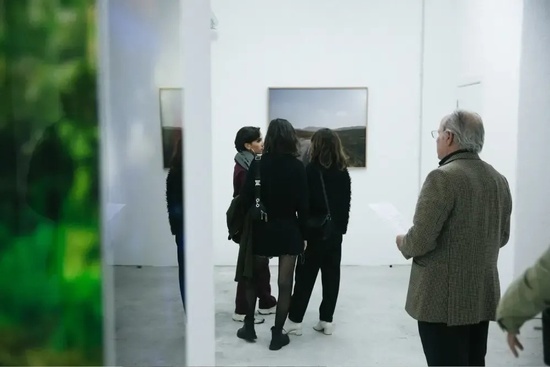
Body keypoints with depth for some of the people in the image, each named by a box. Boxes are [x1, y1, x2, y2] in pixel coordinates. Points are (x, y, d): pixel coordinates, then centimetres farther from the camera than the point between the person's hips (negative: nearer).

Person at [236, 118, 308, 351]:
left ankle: (249, 327, 28)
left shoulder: (257, 164, -6)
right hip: (288, 229, -1)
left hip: (262, 228, 1)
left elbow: (246, 199, -7)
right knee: (285, 283, 6)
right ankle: (277, 335, 12)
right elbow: (302, 204, -7)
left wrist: (245, 229, 4)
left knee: (253, 277, 18)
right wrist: (303, 234, 1)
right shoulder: (297, 166, -7)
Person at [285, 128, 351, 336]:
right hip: (335, 231, 5)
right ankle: (326, 320, 14)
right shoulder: (343, 172, 5)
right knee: (331, 275, 9)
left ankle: (295, 320, 9)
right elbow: (346, 203, 9)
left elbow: (305, 202, -12)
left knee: (305, 276, 3)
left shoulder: (312, 170, -12)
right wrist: (342, 227, 15)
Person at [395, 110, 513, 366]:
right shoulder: (499, 180, 7)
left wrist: (403, 242, -1)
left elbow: (421, 240, -21)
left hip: (444, 299, -7)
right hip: (483, 296, 8)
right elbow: (502, 237, 16)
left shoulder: (443, 177, -18)